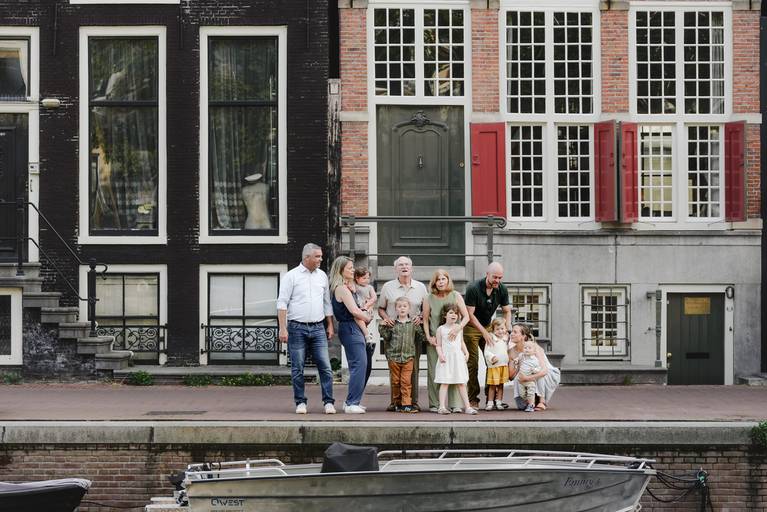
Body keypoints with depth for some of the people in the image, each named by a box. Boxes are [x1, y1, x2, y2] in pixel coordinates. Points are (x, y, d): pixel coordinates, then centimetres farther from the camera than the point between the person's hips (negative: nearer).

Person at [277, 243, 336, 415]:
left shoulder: (322, 276, 13)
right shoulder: (291, 276, -2)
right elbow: (282, 303, -5)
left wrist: (330, 325, 17)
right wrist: (283, 328, -13)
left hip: (318, 328, 3)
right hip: (297, 328, -3)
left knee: (325, 366, -4)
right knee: (297, 369, 2)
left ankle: (328, 402, 0)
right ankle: (300, 402, 9)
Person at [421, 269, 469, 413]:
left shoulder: (455, 296, 0)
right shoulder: (429, 299, 1)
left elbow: (466, 317, -1)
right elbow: (425, 320, 7)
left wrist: (458, 328, -18)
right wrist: (428, 337, -3)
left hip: (452, 339, 0)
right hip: (434, 341, 0)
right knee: (434, 372, -1)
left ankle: (455, 404, -2)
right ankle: (435, 404, 5)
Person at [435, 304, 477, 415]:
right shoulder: (441, 329, 0)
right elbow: (439, 345, 0)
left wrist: (466, 352, 6)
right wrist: (440, 355, -15)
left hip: (458, 358, 3)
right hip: (446, 359, -3)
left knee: (461, 384, 5)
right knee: (445, 383, -5)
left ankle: (468, 407, 5)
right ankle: (442, 407, -5)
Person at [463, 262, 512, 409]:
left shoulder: (502, 290, -8)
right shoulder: (473, 289, -24)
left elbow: (507, 311, 3)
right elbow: (470, 315, -22)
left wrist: (507, 331, -13)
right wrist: (484, 332, -26)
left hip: (488, 326, 5)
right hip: (471, 328, -5)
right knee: (472, 364, -9)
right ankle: (473, 399, -5)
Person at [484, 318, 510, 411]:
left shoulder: (505, 339, 13)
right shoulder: (491, 339, -5)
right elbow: (486, 351, -10)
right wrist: (492, 357, -24)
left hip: (504, 365, 5)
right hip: (494, 365, -5)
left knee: (501, 385, 8)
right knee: (492, 385, -3)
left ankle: (499, 402, 13)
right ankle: (490, 403, 3)